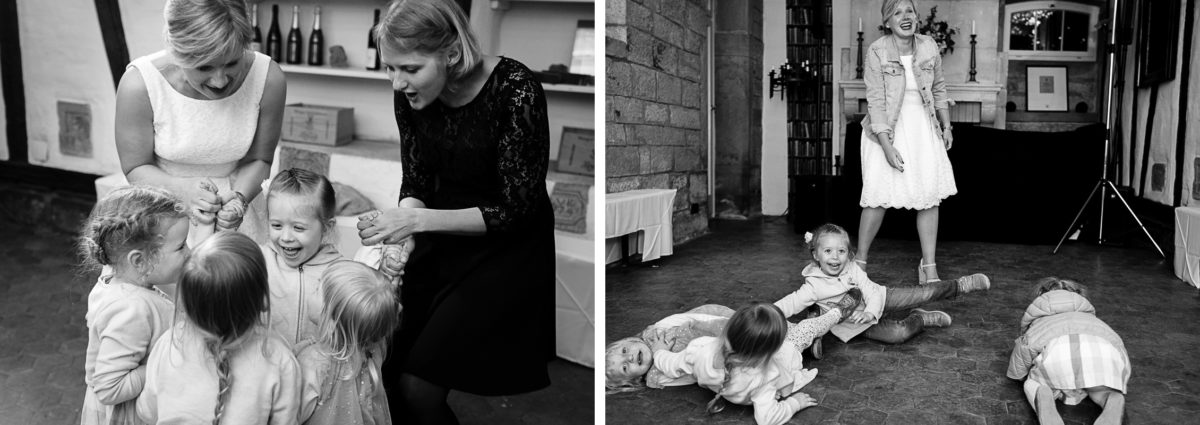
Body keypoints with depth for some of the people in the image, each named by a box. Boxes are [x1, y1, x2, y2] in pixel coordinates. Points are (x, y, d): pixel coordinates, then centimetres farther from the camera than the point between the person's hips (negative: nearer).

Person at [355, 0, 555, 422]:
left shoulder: (515, 90, -22)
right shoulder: (410, 93, -5)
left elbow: (515, 209, -18)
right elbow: (416, 184, 6)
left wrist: (418, 220, -25)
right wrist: (401, 235, -14)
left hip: (510, 248, -5)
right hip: (443, 243, 5)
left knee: (417, 384, -15)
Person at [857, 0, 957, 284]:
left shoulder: (929, 47, -2)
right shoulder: (877, 53, -14)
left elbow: (939, 89, 13)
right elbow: (876, 103, -16)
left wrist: (946, 126, 10)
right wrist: (888, 147, -21)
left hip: (923, 128, 4)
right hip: (887, 130, -4)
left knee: (930, 197, 1)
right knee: (879, 197, -6)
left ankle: (929, 268, 10)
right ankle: (860, 261, 11)